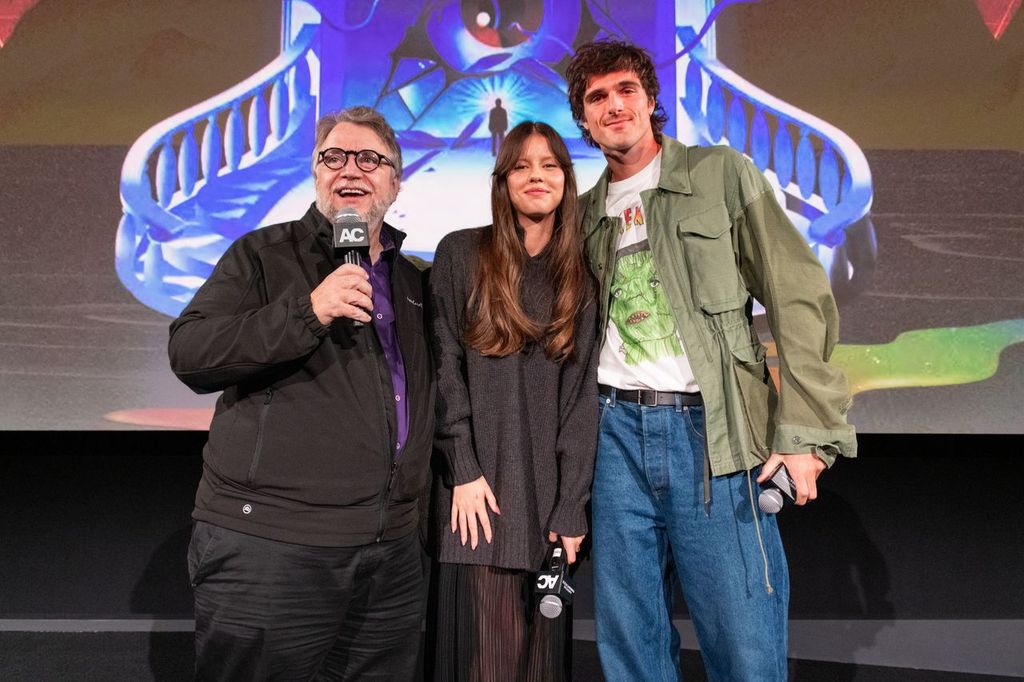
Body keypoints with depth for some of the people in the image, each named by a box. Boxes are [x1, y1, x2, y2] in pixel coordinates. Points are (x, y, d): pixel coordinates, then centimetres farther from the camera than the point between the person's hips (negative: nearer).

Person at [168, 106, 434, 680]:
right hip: (267, 545, -4)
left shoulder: (413, 282, 16)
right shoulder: (262, 256, 1)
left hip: (393, 550, 5)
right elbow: (190, 355, -12)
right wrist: (309, 310, -22)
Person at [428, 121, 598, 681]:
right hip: (478, 486, -2)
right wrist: (464, 469, -10)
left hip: (548, 490, 3)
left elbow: (583, 393, 4)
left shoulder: (581, 276, 10)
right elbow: (444, 366, -1)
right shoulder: (460, 254, 4)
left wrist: (572, 507, -2)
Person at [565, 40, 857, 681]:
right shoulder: (587, 213, 15)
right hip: (618, 429, 4)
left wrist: (805, 432, -11)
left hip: (713, 431, -4)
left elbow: (801, 298, -3)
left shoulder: (721, 174, 3)